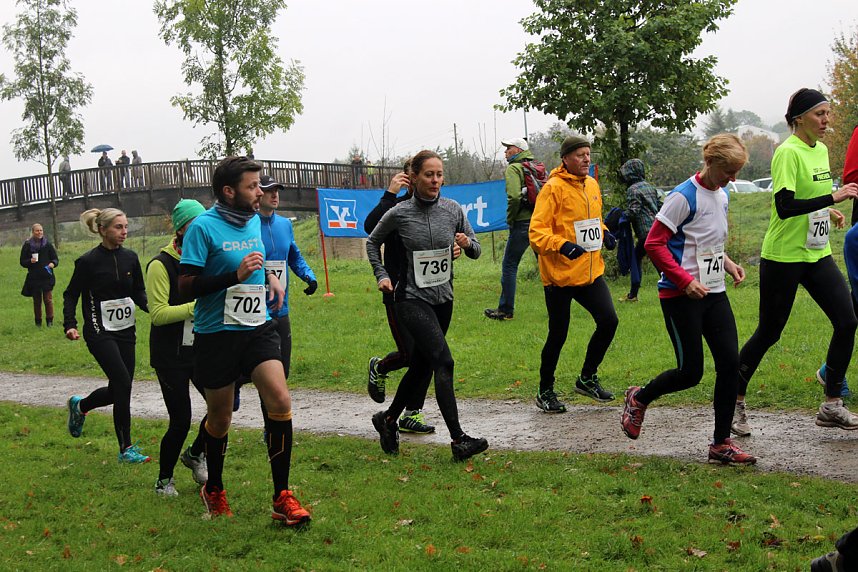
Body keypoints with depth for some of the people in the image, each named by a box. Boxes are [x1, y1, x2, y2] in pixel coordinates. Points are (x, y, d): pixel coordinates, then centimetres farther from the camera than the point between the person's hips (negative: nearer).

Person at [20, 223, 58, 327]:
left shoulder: (48, 245, 3)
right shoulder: (27, 245, 2)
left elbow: (56, 259, 8)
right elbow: (22, 262, 6)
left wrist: (53, 263, -14)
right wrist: (30, 261, -15)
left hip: (47, 277, 0)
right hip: (34, 278, 0)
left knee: (48, 299, -3)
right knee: (37, 301, 7)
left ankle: (49, 320, 6)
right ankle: (38, 322, 15)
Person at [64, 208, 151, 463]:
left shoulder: (130, 258, 5)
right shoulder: (88, 261, -9)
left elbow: (139, 292, 11)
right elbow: (71, 295, -2)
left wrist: (150, 306, -9)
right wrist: (70, 325, -15)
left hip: (126, 331, 6)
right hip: (100, 333, -6)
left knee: (118, 390, 7)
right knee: (123, 383, -15)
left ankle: (80, 406, 40)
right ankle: (126, 448, -3)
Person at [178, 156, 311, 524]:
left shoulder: (254, 221, 8)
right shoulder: (204, 226, -13)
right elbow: (186, 286, -17)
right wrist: (235, 275, -26)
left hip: (258, 328, 5)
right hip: (217, 333, -5)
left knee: (280, 401, -13)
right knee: (220, 418, 10)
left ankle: (282, 497, -4)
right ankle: (213, 489, 36)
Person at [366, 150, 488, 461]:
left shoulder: (453, 210, 0)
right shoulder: (399, 213, -8)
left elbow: (476, 250, 8)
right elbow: (373, 242, 11)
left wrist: (467, 243, -13)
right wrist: (381, 275, 1)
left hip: (443, 298, 5)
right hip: (412, 299, -5)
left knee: (422, 366, 14)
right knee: (443, 361, -18)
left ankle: (388, 419, 36)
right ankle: (459, 439, -19)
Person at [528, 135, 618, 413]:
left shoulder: (592, 185, 11)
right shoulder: (553, 188, -12)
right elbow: (537, 232, -16)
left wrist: (604, 234, 6)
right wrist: (562, 245, -31)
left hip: (590, 271, 7)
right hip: (560, 274, -7)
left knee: (608, 321, 0)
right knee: (558, 335, 3)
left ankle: (587, 378, 20)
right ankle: (545, 391, 21)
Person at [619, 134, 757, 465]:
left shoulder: (722, 195, 10)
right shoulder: (684, 197, -15)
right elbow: (654, 244, -16)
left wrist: (727, 263, 8)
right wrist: (685, 280, -21)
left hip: (714, 292, 8)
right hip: (681, 297, -7)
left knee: (730, 363, -1)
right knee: (690, 372, -3)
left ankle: (722, 443, 9)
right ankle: (639, 398, 26)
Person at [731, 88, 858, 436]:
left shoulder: (821, 150, 11)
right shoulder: (788, 153, -16)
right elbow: (785, 206, -26)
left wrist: (829, 210, 10)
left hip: (817, 254, 8)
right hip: (783, 256, -8)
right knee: (768, 333, 1)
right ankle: (735, 402, 18)